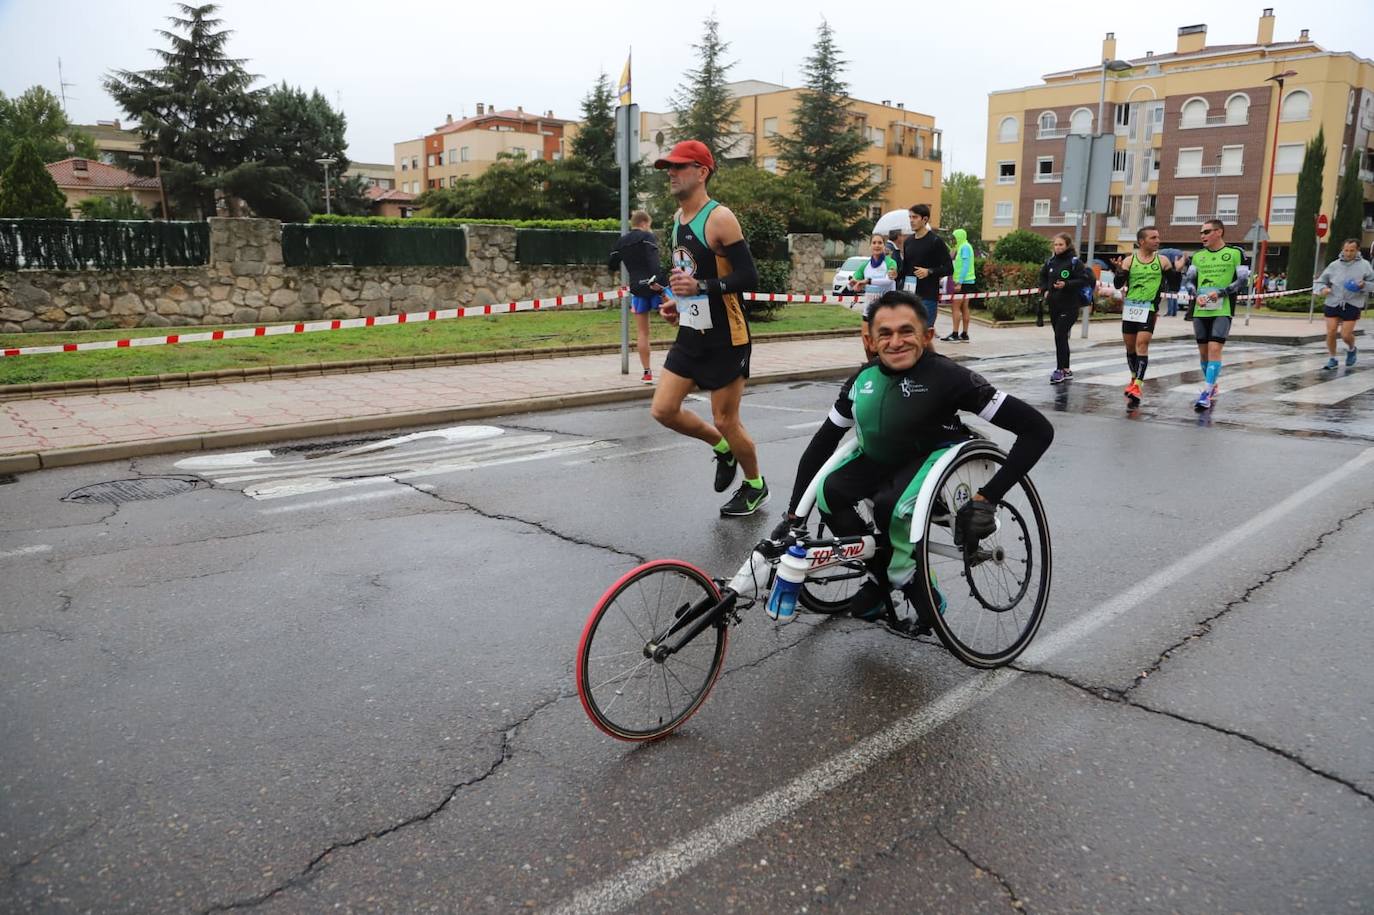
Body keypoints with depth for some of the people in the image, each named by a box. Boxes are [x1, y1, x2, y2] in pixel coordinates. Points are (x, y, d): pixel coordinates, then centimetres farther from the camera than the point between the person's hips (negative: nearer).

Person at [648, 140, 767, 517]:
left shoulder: (720, 218, -15)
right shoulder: (678, 217, 10)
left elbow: (749, 277, -20)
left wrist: (701, 286, -28)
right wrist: (678, 302, 9)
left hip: (725, 338, -8)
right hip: (691, 333, 8)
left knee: (725, 421, 1)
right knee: (663, 409, 3)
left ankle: (755, 486, 26)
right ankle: (722, 447, 28)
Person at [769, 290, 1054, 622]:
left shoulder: (947, 376, -25)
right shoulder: (863, 378, -9)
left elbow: (1038, 429, -25)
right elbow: (822, 443, 1)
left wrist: (987, 498, -27)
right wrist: (794, 514, 0)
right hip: (880, 461, 5)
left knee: (890, 506, -33)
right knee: (829, 492, -20)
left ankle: (909, 579, -3)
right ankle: (880, 572, 3)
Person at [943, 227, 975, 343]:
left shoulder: (965, 247, -11)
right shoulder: (962, 247, 19)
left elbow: (965, 266, -19)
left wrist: (959, 282, -22)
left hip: (963, 282, -10)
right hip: (966, 281, 10)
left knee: (955, 307, -11)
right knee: (964, 308, 9)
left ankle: (955, 334, -15)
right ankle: (964, 335, 10)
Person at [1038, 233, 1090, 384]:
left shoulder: (1074, 262, -8)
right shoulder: (1051, 261, 8)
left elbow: (1084, 279, -13)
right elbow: (1043, 275, 25)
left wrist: (1066, 284, -24)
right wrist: (1045, 289, 9)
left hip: (1069, 306, -6)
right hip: (1054, 305, 6)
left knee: (1060, 336, -12)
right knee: (1060, 337, 11)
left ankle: (1060, 370, -7)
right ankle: (1066, 370, 21)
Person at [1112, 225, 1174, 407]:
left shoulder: (1162, 261, 3)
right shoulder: (1129, 260, 2)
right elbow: (1118, 284, -1)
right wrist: (1119, 270, -19)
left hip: (1149, 309, -2)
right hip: (1130, 308, 2)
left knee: (1142, 344, -14)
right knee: (1130, 346, 12)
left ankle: (1137, 386, -19)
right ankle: (1134, 378, 33)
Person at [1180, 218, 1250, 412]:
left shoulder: (1235, 253, 0)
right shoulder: (1198, 256, 12)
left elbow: (1243, 281, -3)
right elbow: (1188, 280, 12)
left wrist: (1220, 292, -15)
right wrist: (1196, 295, -7)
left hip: (1222, 310, -5)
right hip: (1200, 311, 5)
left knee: (1214, 349, -15)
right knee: (1203, 351, 9)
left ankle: (1206, 393, -18)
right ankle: (1212, 388, 27)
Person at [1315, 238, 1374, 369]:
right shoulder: (1334, 265, 5)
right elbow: (1321, 281, 12)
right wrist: (1323, 288, -10)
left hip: (1352, 305, -2)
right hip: (1333, 303, 2)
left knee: (1346, 335, -4)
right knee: (1330, 332, -3)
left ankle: (1351, 349, 30)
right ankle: (1332, 359, 15)